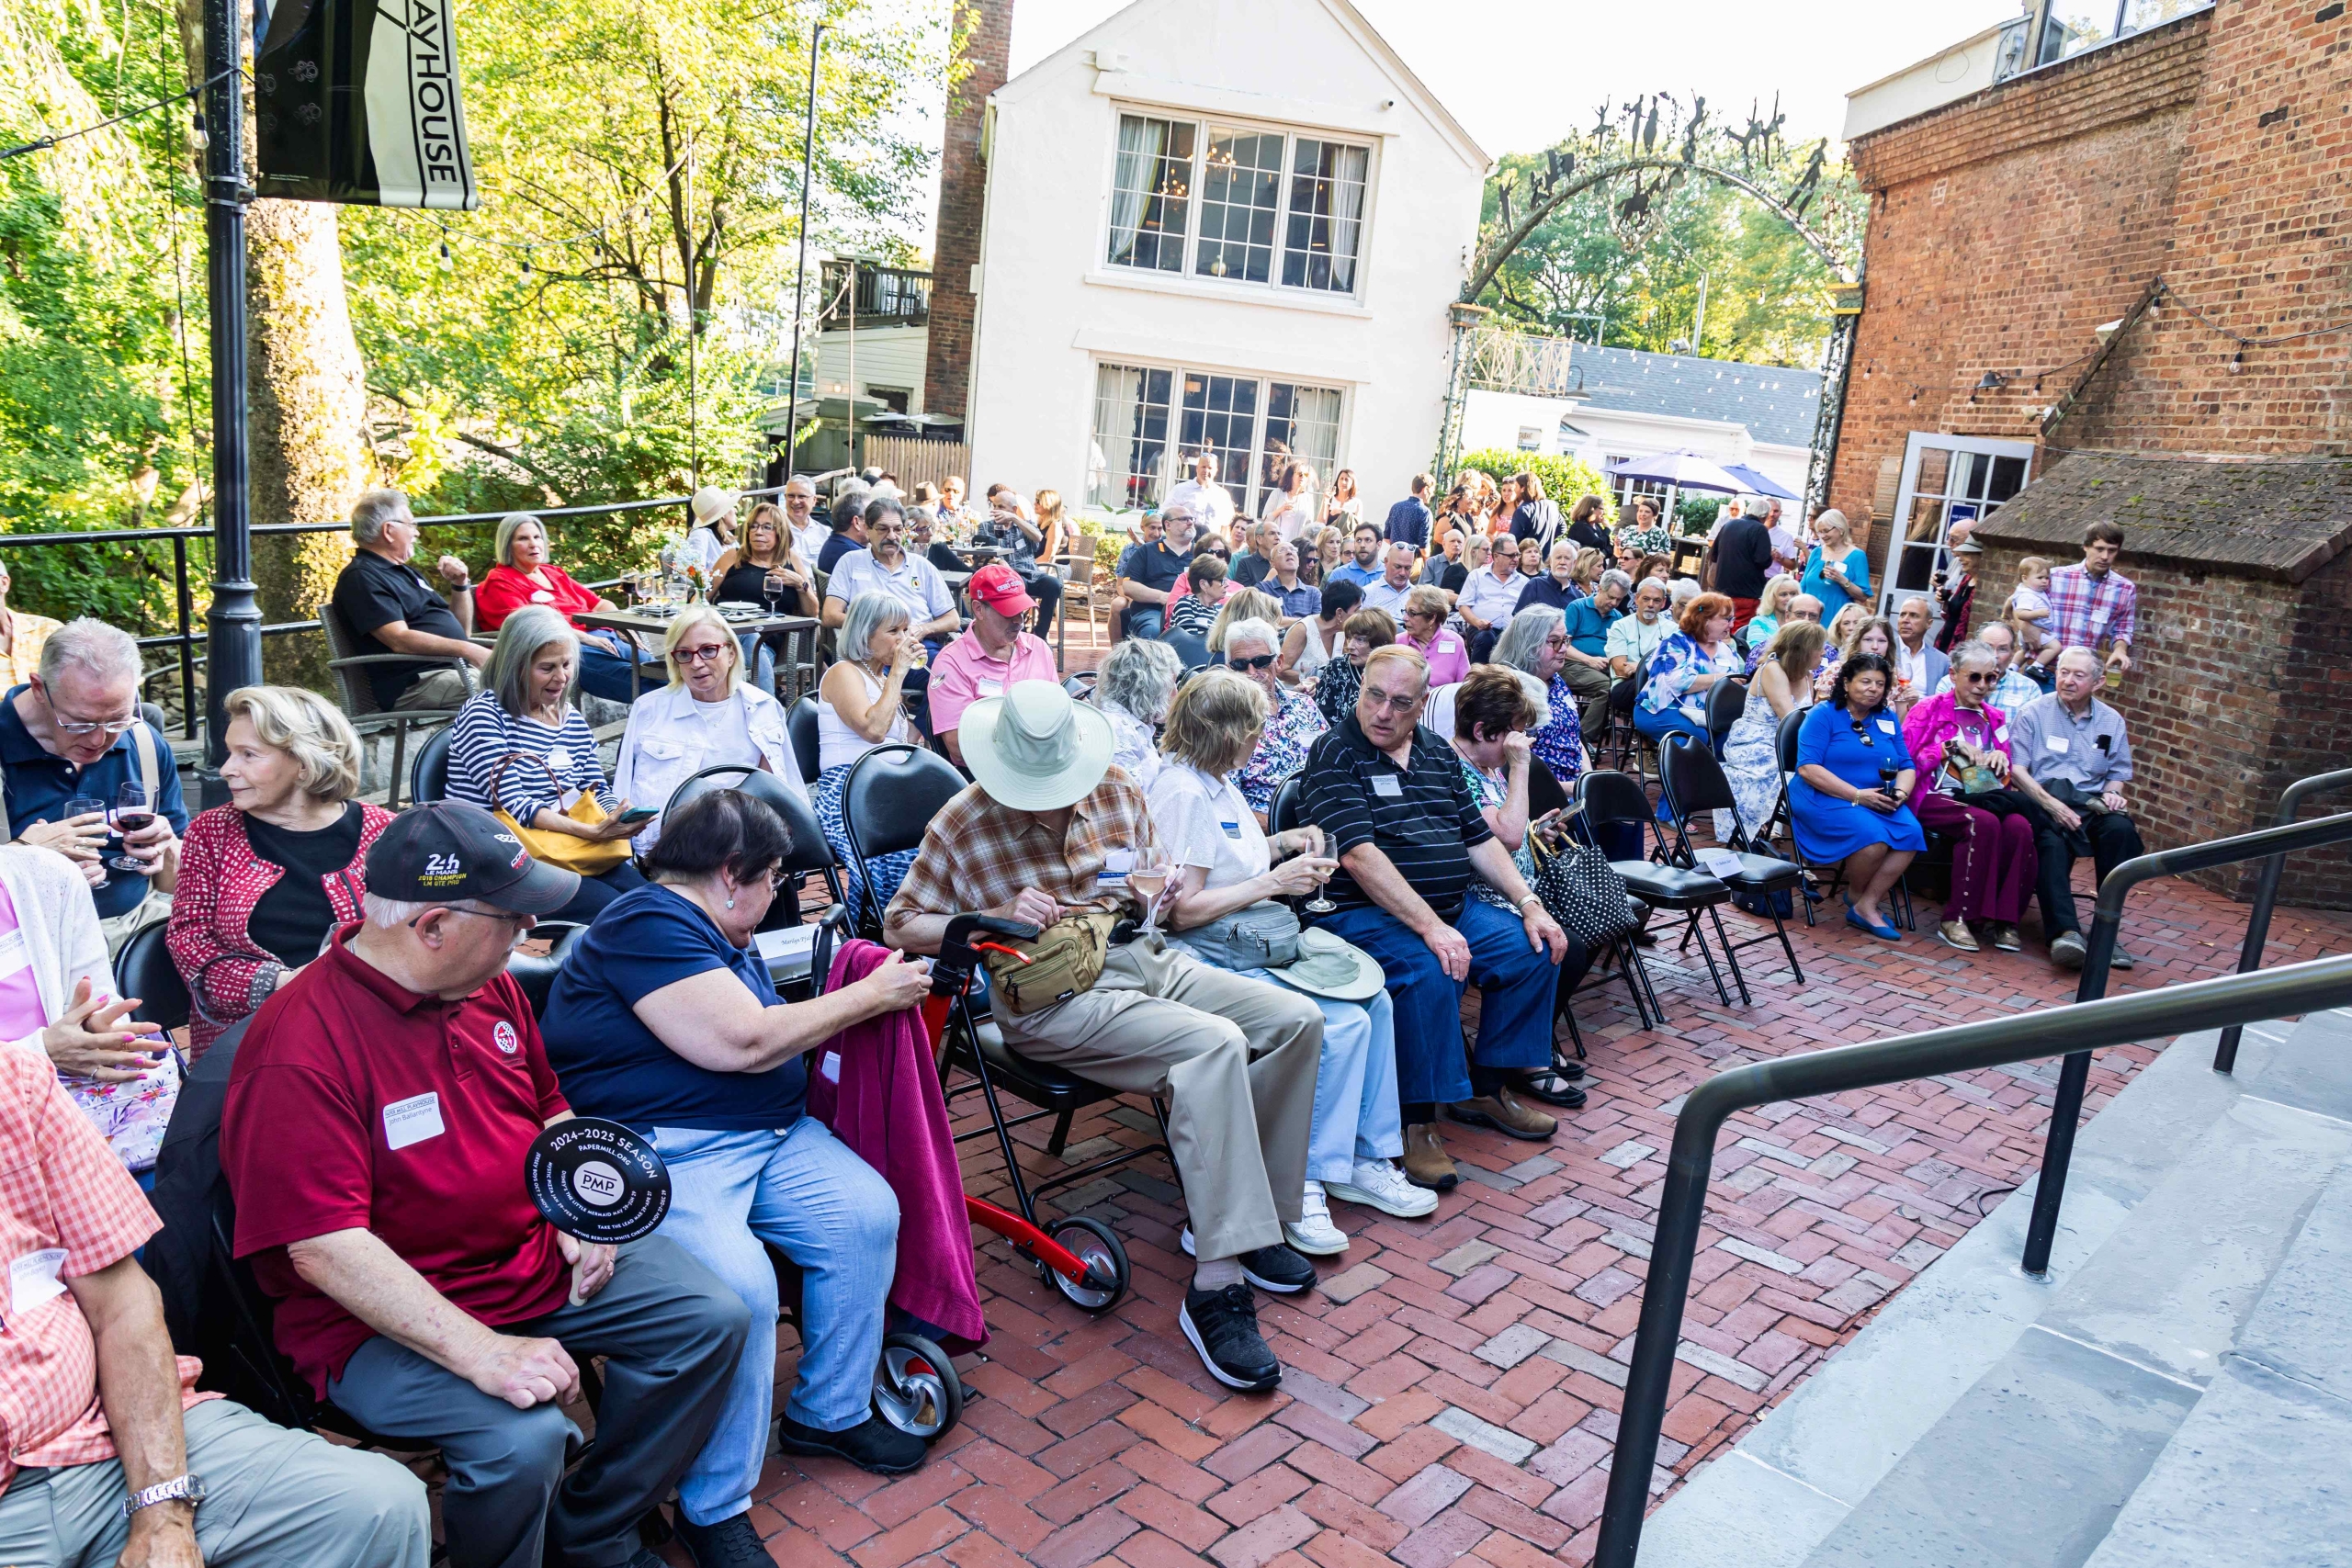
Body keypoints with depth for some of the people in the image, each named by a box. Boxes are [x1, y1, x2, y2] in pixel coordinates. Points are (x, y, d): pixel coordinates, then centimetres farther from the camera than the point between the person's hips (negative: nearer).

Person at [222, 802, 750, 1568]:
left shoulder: (490, 985, 2)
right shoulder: (297, 1051, -23)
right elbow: (325, 1249, -26)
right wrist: (481, 1351, -31)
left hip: (538, 1256, 8)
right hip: (385, 1318, -7)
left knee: (712, 1320, 0)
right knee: (523, 1440, -32)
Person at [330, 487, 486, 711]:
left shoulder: (405, 572, 25)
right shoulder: (361, 577, -4)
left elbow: (460, 630, 28)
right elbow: (399, 640, -19)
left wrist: (461, 585, 11)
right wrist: (466, 649, -28)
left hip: (462, 668, 9)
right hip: (417, 683, -9)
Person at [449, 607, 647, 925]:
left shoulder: (573, 720, 15)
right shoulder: (483, 715, -6)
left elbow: (598, 790, 14)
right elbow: (511, 804, -16)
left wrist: (621, 817, -12)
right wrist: (589, 831, -28)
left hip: (567, 850, 7)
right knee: (607, 906, -27)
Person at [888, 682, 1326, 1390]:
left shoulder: (1117, 791, 9)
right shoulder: (963, 825, -4)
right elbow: (902, 925, -1)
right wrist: (1001, 917, -15)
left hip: (1147, 962, 7)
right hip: (1054, 997, -7)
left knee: (1296, 1017, -11)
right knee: (1214, 1044, -31)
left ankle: (1246, 1217, 1)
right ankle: (1216, 1287, -31)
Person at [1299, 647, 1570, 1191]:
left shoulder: (1437, 753, 13)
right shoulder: (1335, 753, -9)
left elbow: (1479, 838, 16)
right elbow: (1360, 854, -21)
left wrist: (1529, 903, 3)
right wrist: (1430, 927, -27)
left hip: (1453, 907, 8)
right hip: (1365, 913, -8)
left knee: (1535, 950, -4)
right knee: (1429, 972, -33)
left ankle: (1487, 1087, 12)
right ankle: (1417, 1121, -17)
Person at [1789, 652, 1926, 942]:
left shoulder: (1887, 719, 15)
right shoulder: (1823, 715, -3)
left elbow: (1906, 767, 16)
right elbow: (1807, 768, -14)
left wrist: (1900, 793, -9)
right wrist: (1857, 795, -19)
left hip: (1878, 801, 6)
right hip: (1825, 799, -6)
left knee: (1911, 832, -24)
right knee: (1872, 834, -32)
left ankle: (1866, 906, -16)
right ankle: (1856, 894, -1)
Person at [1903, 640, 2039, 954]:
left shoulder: (1996, 719, 23)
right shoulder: (1929, 709, 9)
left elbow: (2005, 775, 27)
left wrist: (2001, 758, 4)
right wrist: (1950, 747, -9)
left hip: (1985, 796, 5)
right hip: (1936, 796, -4)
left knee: (2020, 827, -29)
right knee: (1984, 822, -35)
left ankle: (2002, 918, -20)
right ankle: (1956, 919, -28)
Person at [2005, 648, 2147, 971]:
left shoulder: (2111, 721, 17)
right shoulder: (2033, 713, 6)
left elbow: (2118, 774, 21)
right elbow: (2017, 769, -4)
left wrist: (2112, 793, -5)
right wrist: (2052, 805, -17)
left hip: (2092, 804, 3)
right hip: (2043, 801, -3)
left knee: (2120, 829, -30)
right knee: (2053, 843, -36)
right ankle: (2065, 931, -42)